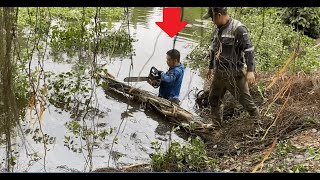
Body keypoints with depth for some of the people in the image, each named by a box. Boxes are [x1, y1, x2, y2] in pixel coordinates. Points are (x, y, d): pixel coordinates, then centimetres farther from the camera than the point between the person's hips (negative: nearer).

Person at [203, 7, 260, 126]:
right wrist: (211, 68, 31)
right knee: (213, 99, 15)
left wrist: (250, 71, -26)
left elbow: (249, 50, -20)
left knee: (245, 100, -3)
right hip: (219, 72, 8)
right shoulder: (217, 30, 11)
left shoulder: (238, 29, -15)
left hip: (234, 73, -8)